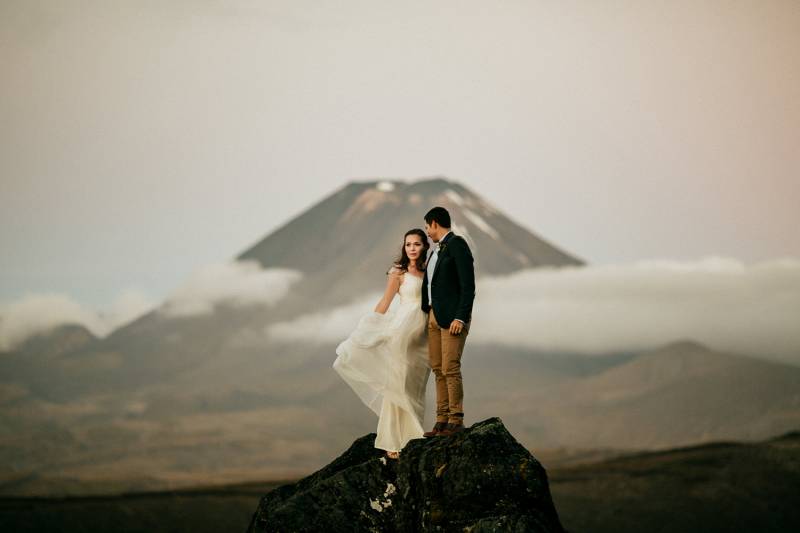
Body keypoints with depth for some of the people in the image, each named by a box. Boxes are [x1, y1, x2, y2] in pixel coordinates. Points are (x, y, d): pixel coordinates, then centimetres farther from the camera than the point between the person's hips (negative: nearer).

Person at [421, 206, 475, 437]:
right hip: (434, 315, 9)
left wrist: (460, 318, -21)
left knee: (450, 368, -11)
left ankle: (456, 420, -7)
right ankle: (442, 420, 7)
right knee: (438, 369, 6)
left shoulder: (457, 244, -9)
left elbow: (468, 285, -15)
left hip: (453, 317, -9)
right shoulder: (438, 249, 18)